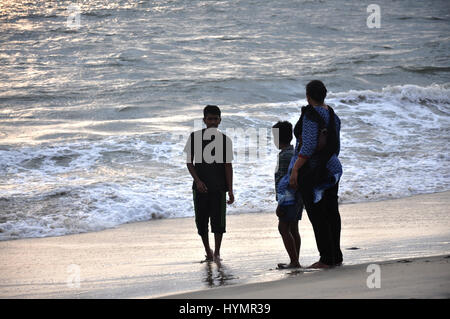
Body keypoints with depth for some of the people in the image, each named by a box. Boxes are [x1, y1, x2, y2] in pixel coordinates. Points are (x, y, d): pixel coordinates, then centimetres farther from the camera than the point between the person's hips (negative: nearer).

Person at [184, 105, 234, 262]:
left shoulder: (225, 140, 4)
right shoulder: (195, 137, 2)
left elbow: (228, 166, 4)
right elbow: (189, 162, 3)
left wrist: (230, 190, -2)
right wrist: (198, 180, -10)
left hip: (219, 187, 0)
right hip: (200, 187, 0)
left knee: (218, 220, -8)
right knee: (201, 221, 3)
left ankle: (217, 252, 2)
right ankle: (208, 251, 18)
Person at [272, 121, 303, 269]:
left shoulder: (284, 155, -15)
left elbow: (285, 181, -19)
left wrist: (280, 204, -18)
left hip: (288, 198, -9)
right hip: (298, 198, 9)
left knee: (283, 228, -6)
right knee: (293, 228, 11)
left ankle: (294, 261, -10)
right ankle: (295, 261, 12)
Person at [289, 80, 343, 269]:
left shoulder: (311, 115, -17)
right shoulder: (333, 115, 7)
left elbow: (309, 146, -23)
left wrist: (295, 170, -19)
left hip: (312, 171, -8)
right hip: (332, 168, 8)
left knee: (317, 216, -2)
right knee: (331, 213, 13)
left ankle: (326, 259, -1)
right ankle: (336, 257, 19)